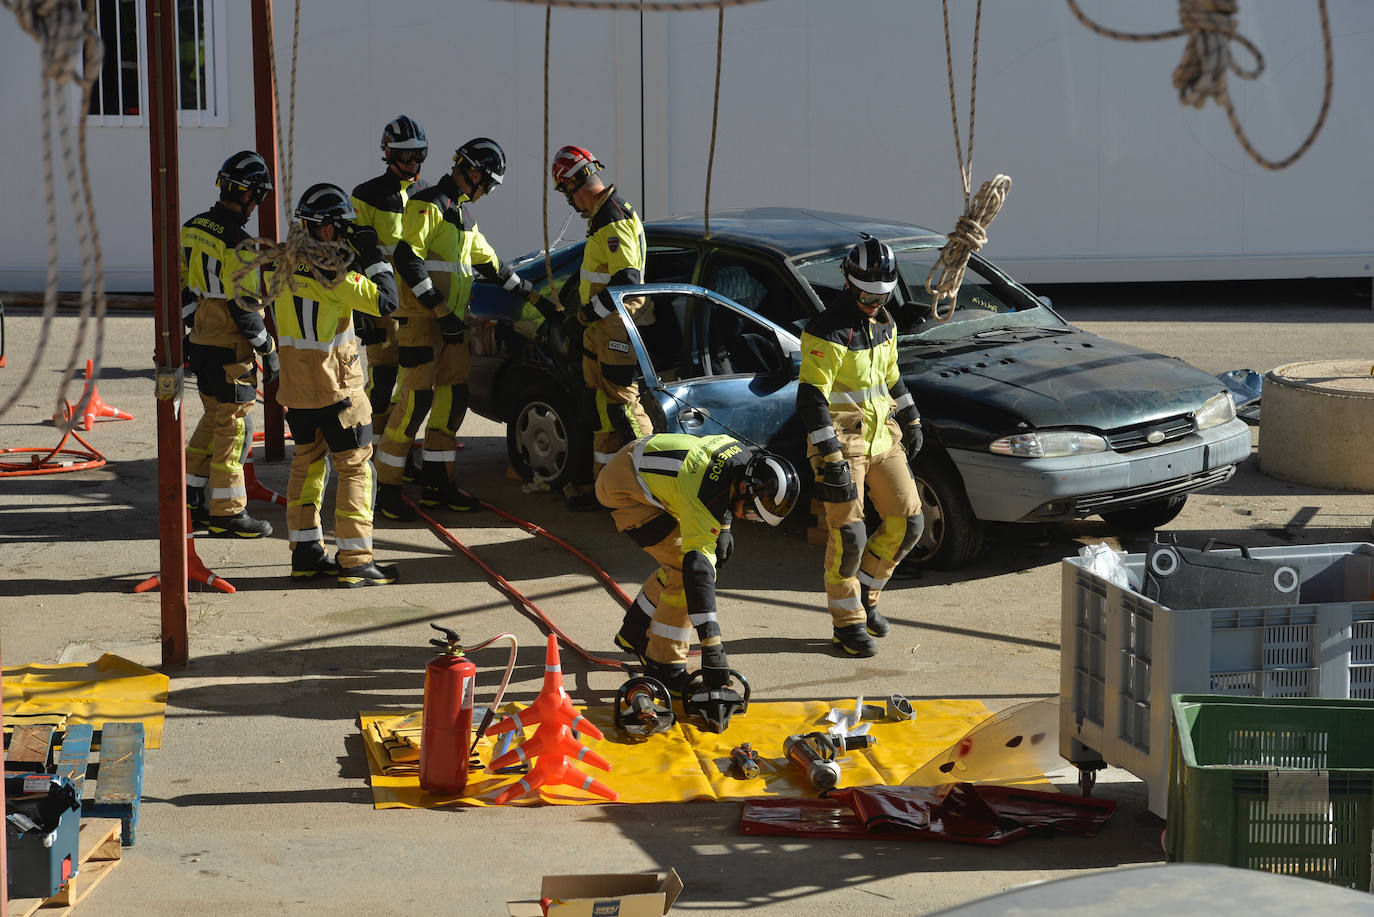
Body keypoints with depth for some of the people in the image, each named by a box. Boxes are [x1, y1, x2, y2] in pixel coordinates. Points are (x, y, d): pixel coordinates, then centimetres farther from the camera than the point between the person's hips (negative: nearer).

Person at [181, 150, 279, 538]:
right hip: (230, 349, -9)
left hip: (201, 342, 9)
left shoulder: (192, 229, 6)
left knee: (214, 420, 19)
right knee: (233, 426, 0)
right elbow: (244, 308, -20)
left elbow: (182, 288, 14)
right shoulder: (237, 243, -20)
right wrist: (270, 351, -10)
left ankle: (194, 500, 25)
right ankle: (227, 511, 6)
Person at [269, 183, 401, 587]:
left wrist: (352, 259, 12)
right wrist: (374, 258, -9)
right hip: (335, 386, -8)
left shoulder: (284, 263, 5)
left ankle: (305, 552, 22)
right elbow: (385, 303, -20)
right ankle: (355, 561, -2)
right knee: (355, 469, -1)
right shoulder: (329, 267, -19)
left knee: (306, 464, 17)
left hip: (295, 387, 8)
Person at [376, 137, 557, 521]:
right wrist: (440, 309, -21)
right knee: (416, 400, -11)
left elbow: (491, 265, 30)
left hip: (452, 322, 9)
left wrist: (534, 296, 31)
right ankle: (387, 489, -6)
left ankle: (437, 483, 14)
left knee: (452, 399, 7)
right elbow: (407, 259, -19)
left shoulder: (463, 219, 21)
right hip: (421, 319, -9)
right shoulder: (427, 206, -10)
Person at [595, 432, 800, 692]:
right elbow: (698, 568, -39)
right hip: (623, 489, -10)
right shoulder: (703, 503, -35)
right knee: (685, 567, -16)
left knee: (678, 564, 12)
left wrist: (723, 528, 14)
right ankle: (664, 668, -9)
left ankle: (633, 632, 30)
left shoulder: (743, 455, -10)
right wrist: (712, 646, -42)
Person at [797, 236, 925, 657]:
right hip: (842, 441, -8)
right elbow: (811, 399, -20)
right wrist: (831, 457, -25)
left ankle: (864, 593, 23)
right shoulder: (827, 333, -16)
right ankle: (847, 622, 5)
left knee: (907, 522, 6)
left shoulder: (884, 325, 9)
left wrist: (911, 420, 26)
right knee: (848, 536, -8)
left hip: (882, 436, 8)